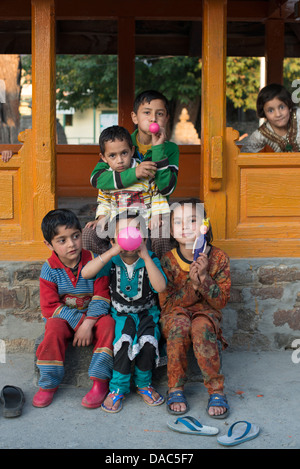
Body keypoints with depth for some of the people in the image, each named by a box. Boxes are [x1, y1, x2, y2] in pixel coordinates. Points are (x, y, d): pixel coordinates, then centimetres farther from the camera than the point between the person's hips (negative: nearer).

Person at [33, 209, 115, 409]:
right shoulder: (50, 269, -10)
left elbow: (102, 297, -11)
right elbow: (50, 307, -11)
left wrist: (88, 324, -25)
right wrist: (78, 322, -21)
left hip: (92, 316, 0)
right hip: (62, 317, 0)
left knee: (107, 323, -29)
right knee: (55, 328, -32)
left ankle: (100, 381, -21)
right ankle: (48, 384, -14)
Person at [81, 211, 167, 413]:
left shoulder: (150, 260, -5)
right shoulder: (113, 261, -4)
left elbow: (160, 286, -23)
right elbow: (86, 273, -20)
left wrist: (146, 257, -26)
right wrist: (111, 253, -26)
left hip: (147, 312, 0)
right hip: (121, 313, 0)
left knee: (148, 340, -27)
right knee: (124, 340, -29)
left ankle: (143, 383, 1)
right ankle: (118, 388, -9)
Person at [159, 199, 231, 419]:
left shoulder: (218, 258, -5)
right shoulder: (168, 261, -5)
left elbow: (221, 301, -6)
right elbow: (167, 303, -8)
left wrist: (204, 277, -22)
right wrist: (192, 283, -23)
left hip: (206, 312, 0)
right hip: (175, 314, 0)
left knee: (201, 328, -35)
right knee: (179, 324, -35)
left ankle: (216, 390, -24)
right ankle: (176, 389, -21)